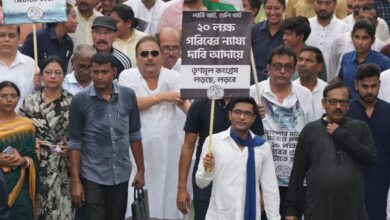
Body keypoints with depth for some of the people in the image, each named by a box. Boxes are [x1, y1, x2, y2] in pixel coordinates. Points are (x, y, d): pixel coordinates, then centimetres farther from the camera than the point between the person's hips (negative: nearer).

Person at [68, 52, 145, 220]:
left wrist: (141, 170, 8)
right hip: (92, 176, -3)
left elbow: (134, 135, 9)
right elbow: (75, 143, -5)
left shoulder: (128, 96, 1)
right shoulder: (80, 101, -7)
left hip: (121, 175, 3)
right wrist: (75, 181, -8)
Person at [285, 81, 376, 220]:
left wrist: (342, 135, -9)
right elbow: (298, 172, 4)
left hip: (353, 209, 1)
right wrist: (292, 208, 1)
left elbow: (371, 158, -7)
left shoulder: (360, 128, 7)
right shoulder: (310, 130, 4)